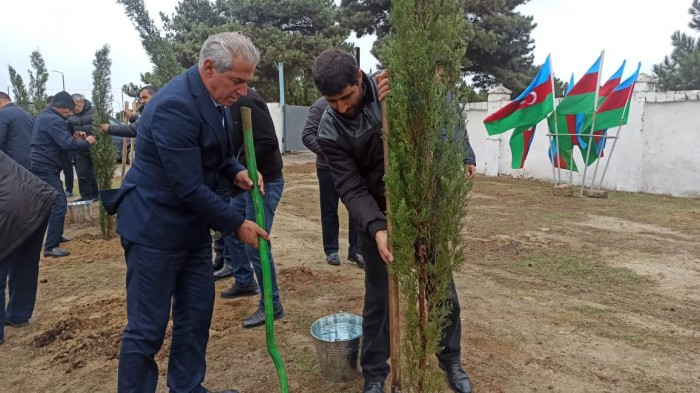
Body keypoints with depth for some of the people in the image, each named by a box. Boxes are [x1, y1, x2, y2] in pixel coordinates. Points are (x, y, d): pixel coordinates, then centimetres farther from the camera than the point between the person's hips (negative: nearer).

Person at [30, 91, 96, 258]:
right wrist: (86, 142, -10)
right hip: (45, 168, -11)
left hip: (41, 166, 11)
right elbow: (67, 144, -26)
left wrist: (74, 138, 8)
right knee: (59, 205, -12)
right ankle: (50, 247, -12)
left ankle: (56, 236, 33)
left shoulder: (43, 116, 17)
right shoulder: (54, 120, -17)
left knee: (57, 202, 21)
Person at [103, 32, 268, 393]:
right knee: (147, 328, 3)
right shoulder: (175, 106, -25)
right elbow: (189, 188, -25)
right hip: (155, 228, -8)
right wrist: (237, 225, -16)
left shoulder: (216, 99, 3)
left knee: (196, 316, 15)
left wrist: (236, 172, -4)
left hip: (193, 227, 9)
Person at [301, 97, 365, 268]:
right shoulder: (321, 105, -8)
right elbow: (307, 135, -13)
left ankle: (355, 250, 19)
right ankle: (331, 250, 21)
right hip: (328, 168, -3)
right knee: (330, 211, 8)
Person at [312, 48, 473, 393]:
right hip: (375, 215, -1)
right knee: (379, 296, 5)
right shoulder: (329, 131, -13)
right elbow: (351, 189, -17)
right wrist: (377, 228, -34)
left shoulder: (392, 88, -12)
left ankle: (451, 361, 34)